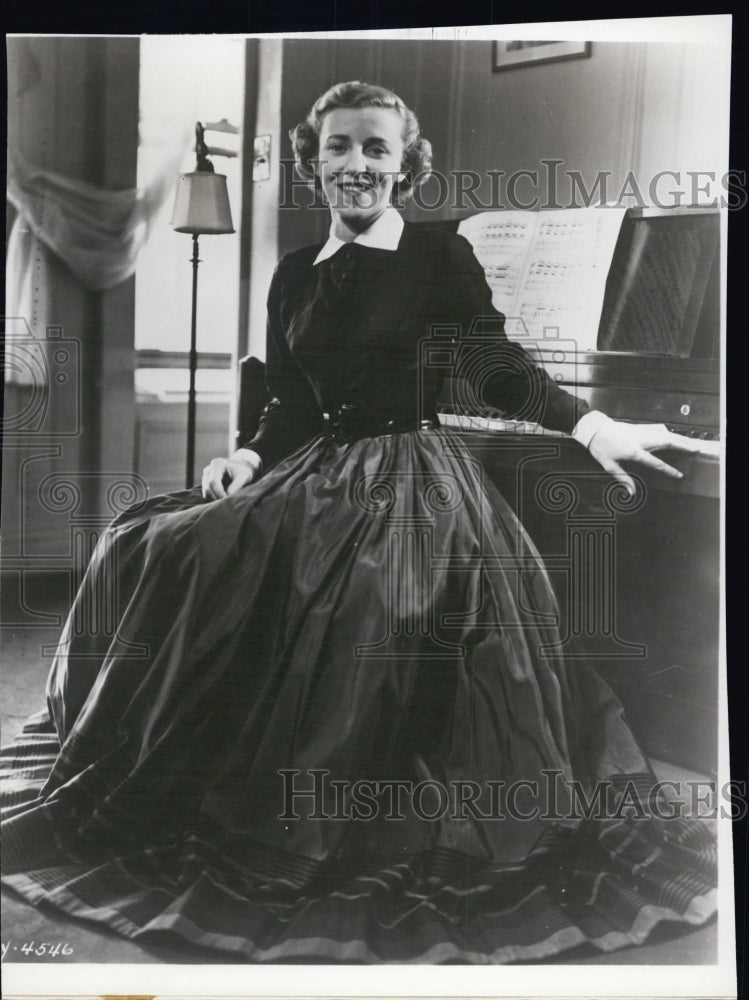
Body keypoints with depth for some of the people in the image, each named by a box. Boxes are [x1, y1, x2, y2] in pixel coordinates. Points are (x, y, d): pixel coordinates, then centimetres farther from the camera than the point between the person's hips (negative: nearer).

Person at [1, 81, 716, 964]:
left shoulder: (441, 257, -1)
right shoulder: (295, 276, 14)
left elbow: (500, 370, -7)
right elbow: (290, 400, 16)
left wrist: (592, 427, -19)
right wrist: (250, 456, -1)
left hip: (412, 469, -5)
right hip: (319, 469, 6)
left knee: (391, 604, -35)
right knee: (164, 552, -11)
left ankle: (404, 832, -12)